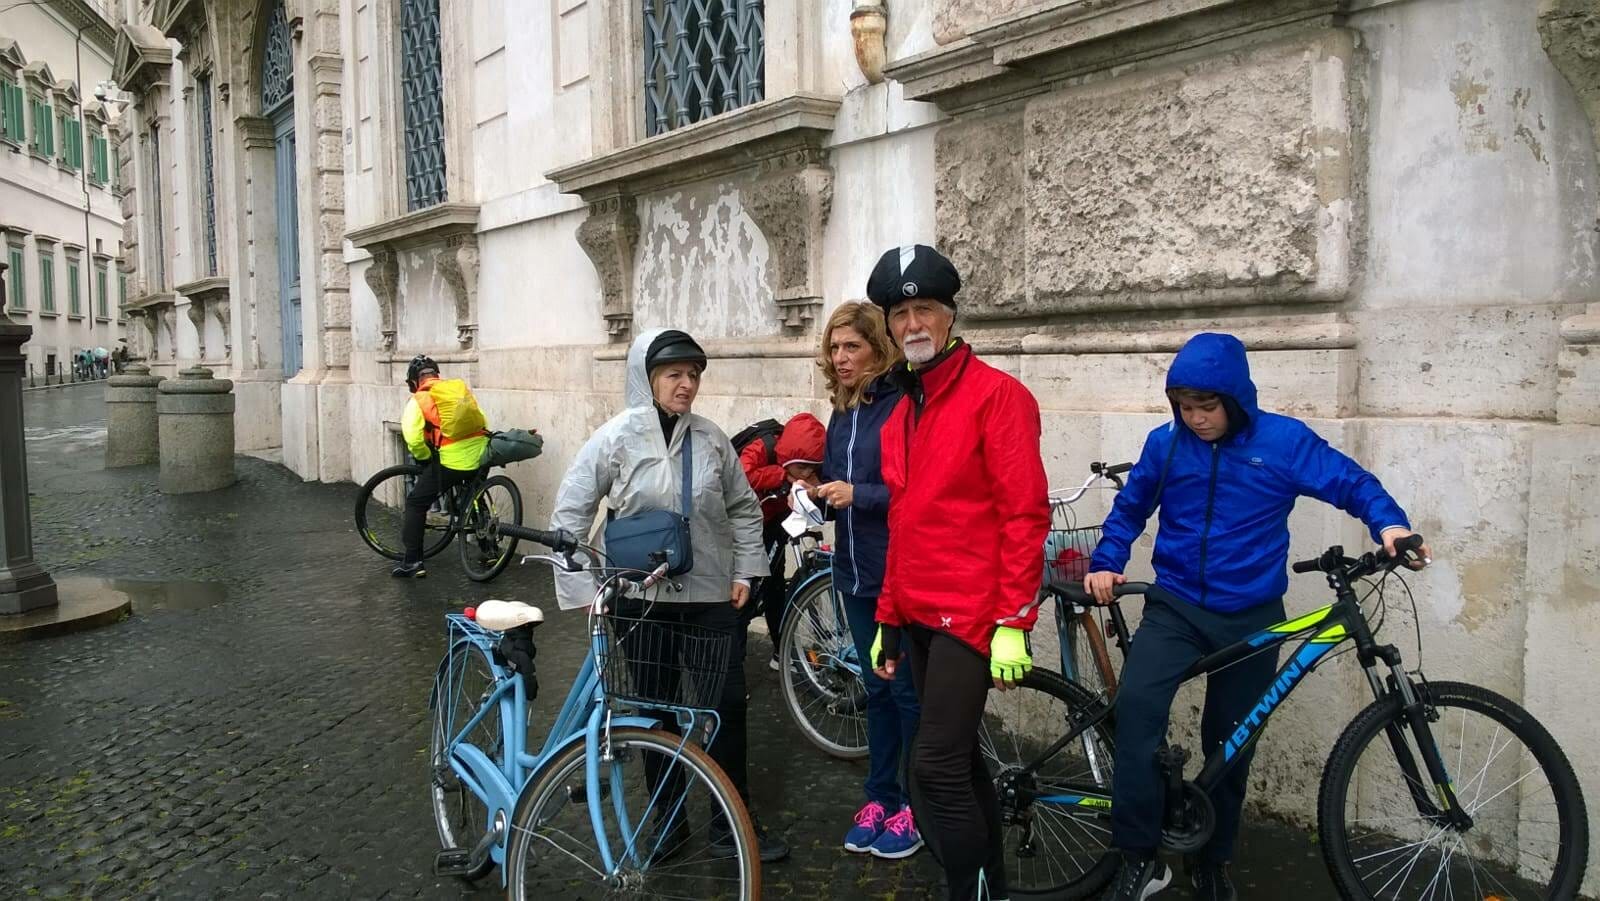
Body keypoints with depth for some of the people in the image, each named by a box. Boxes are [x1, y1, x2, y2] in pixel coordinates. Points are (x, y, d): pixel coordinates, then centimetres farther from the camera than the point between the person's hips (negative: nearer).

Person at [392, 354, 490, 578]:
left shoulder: (418, 401, 2)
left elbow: (413, 440, -11)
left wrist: (426, 458, 6)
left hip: (450, 461, -5)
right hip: (479, 456, 5)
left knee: (416, 504, 11)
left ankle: (413, 562, 9)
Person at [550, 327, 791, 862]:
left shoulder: (711, 438, 0)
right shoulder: (616, 438, -7)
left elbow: (744, 509, 11)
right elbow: (569, 513, -4)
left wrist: (745, 571, 4)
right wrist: (583, 589, -7)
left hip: (713, 597, 2)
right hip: (645, 600, -2)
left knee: (729, 706, 5)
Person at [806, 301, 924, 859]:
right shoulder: (841, 414, 11)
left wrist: (859, 494, -23)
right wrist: (817, 495, 0)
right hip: (856, 576, 7)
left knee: (908, 692, 4)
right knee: (877, 689, 16)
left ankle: (916, 808, 20)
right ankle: (881, 797, 29)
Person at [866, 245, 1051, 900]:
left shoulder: (996, 394, -9)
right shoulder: (900, 415, 13)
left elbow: (1024, 515, -14)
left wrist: (1014, 624, -19)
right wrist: (888, 619, 18)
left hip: (970, 614, -8)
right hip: (918, 616, 8)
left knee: (935, 768, -11)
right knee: (958, 761, 16)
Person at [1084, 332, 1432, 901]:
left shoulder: (1283, 440, -8)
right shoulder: (1165, 443, -3)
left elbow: (1351, 482, -2)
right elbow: (1130, 508, 10)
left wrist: (1390, 524, -21)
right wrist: (1105, 564, -3)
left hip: (1252, 617, 0)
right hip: (1176, 606, 0)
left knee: (1229, 742, 11)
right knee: (1136, 703, -25)